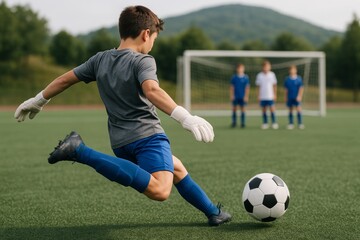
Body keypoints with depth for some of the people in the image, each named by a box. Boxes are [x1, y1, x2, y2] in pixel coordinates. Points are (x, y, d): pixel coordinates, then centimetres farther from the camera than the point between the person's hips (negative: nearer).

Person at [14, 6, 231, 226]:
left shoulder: (101, 59, 11)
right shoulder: (143, 61, -8)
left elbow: (65, 79, 18)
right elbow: (152, 91, -28)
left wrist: (38, 101, 32)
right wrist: (185, 117, -37)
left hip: (121, 143, 9)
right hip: (147, 135, -9)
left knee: (177, 169, 28)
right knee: (160, 190, -29)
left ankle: (212, 212, 32)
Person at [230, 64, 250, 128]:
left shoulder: (246, 77, -1)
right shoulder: (234, 77, 3)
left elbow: (247, 87, 0)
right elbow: (232, 87, 6)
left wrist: (246, 96, -5)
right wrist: (231, 95, 0)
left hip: (242, 97, -1)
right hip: (235, 96, 1)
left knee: (242, 109, 2)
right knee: (234, 109, 3)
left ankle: (242, 123, 8)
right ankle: (234, 122, 11)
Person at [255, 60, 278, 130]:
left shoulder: (272, 74, 2)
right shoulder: (259, 75, 2)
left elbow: (274, 85, 7)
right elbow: (258, 86, 7)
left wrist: (274, 95, 5)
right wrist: (258, 95, 3)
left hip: (270, 96, -1)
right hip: (262, 97, 1)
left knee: (272, 109, -6)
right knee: (264, 110, 5)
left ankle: (274, 123, 0)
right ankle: (265, 123, 12)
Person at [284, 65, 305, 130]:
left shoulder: (299, 78, -2)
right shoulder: (287, 79, 4)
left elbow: (301, 88, -3)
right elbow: (286, 89, 10)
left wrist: (299, 96, -11)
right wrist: (286, 97, 8)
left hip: (297, 98, -2)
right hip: (289, 98, 2)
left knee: (299, 110, -10)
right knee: (290, 110, 7)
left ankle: (300, 124, -4)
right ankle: (291, 124, 14)